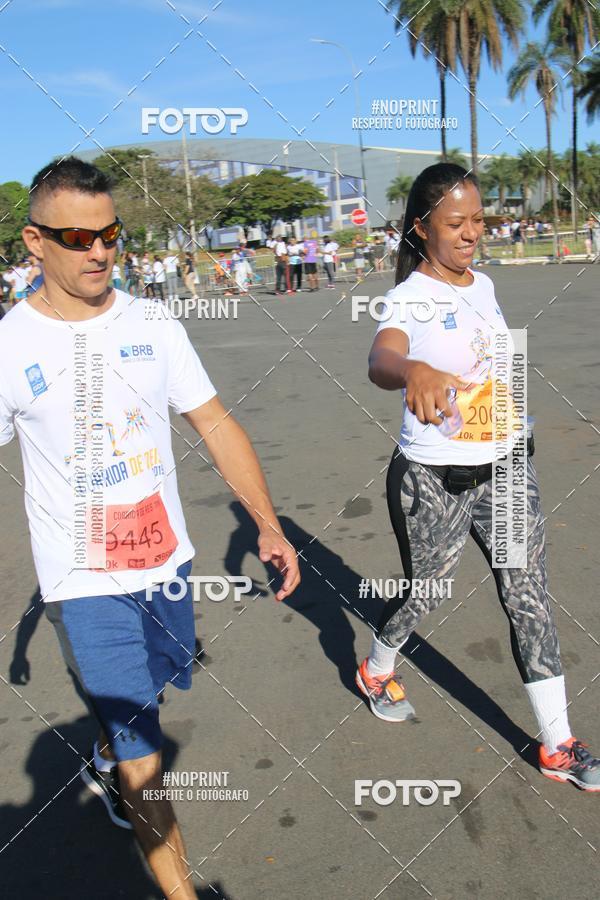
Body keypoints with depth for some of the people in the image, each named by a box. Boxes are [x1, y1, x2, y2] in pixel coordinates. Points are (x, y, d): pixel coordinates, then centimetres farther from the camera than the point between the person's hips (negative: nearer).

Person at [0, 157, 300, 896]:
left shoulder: (152, 325, -2)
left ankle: (102, 766, 58)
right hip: (85, 583, -4)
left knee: (143, 693, 25)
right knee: (143, 752, 0)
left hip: (167, 560, 4)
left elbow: (216, 426, -1)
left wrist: (268, 525, -8)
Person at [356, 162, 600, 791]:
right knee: (424, 593, 13)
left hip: (506, 467, 6)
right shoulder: (408, 298, -17)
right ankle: (375, 672, 46)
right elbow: (380, 359, -40)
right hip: (433, 479, -6)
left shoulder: (483, 285, 6)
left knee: (530, 601, 8)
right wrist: (413, 372, -63)